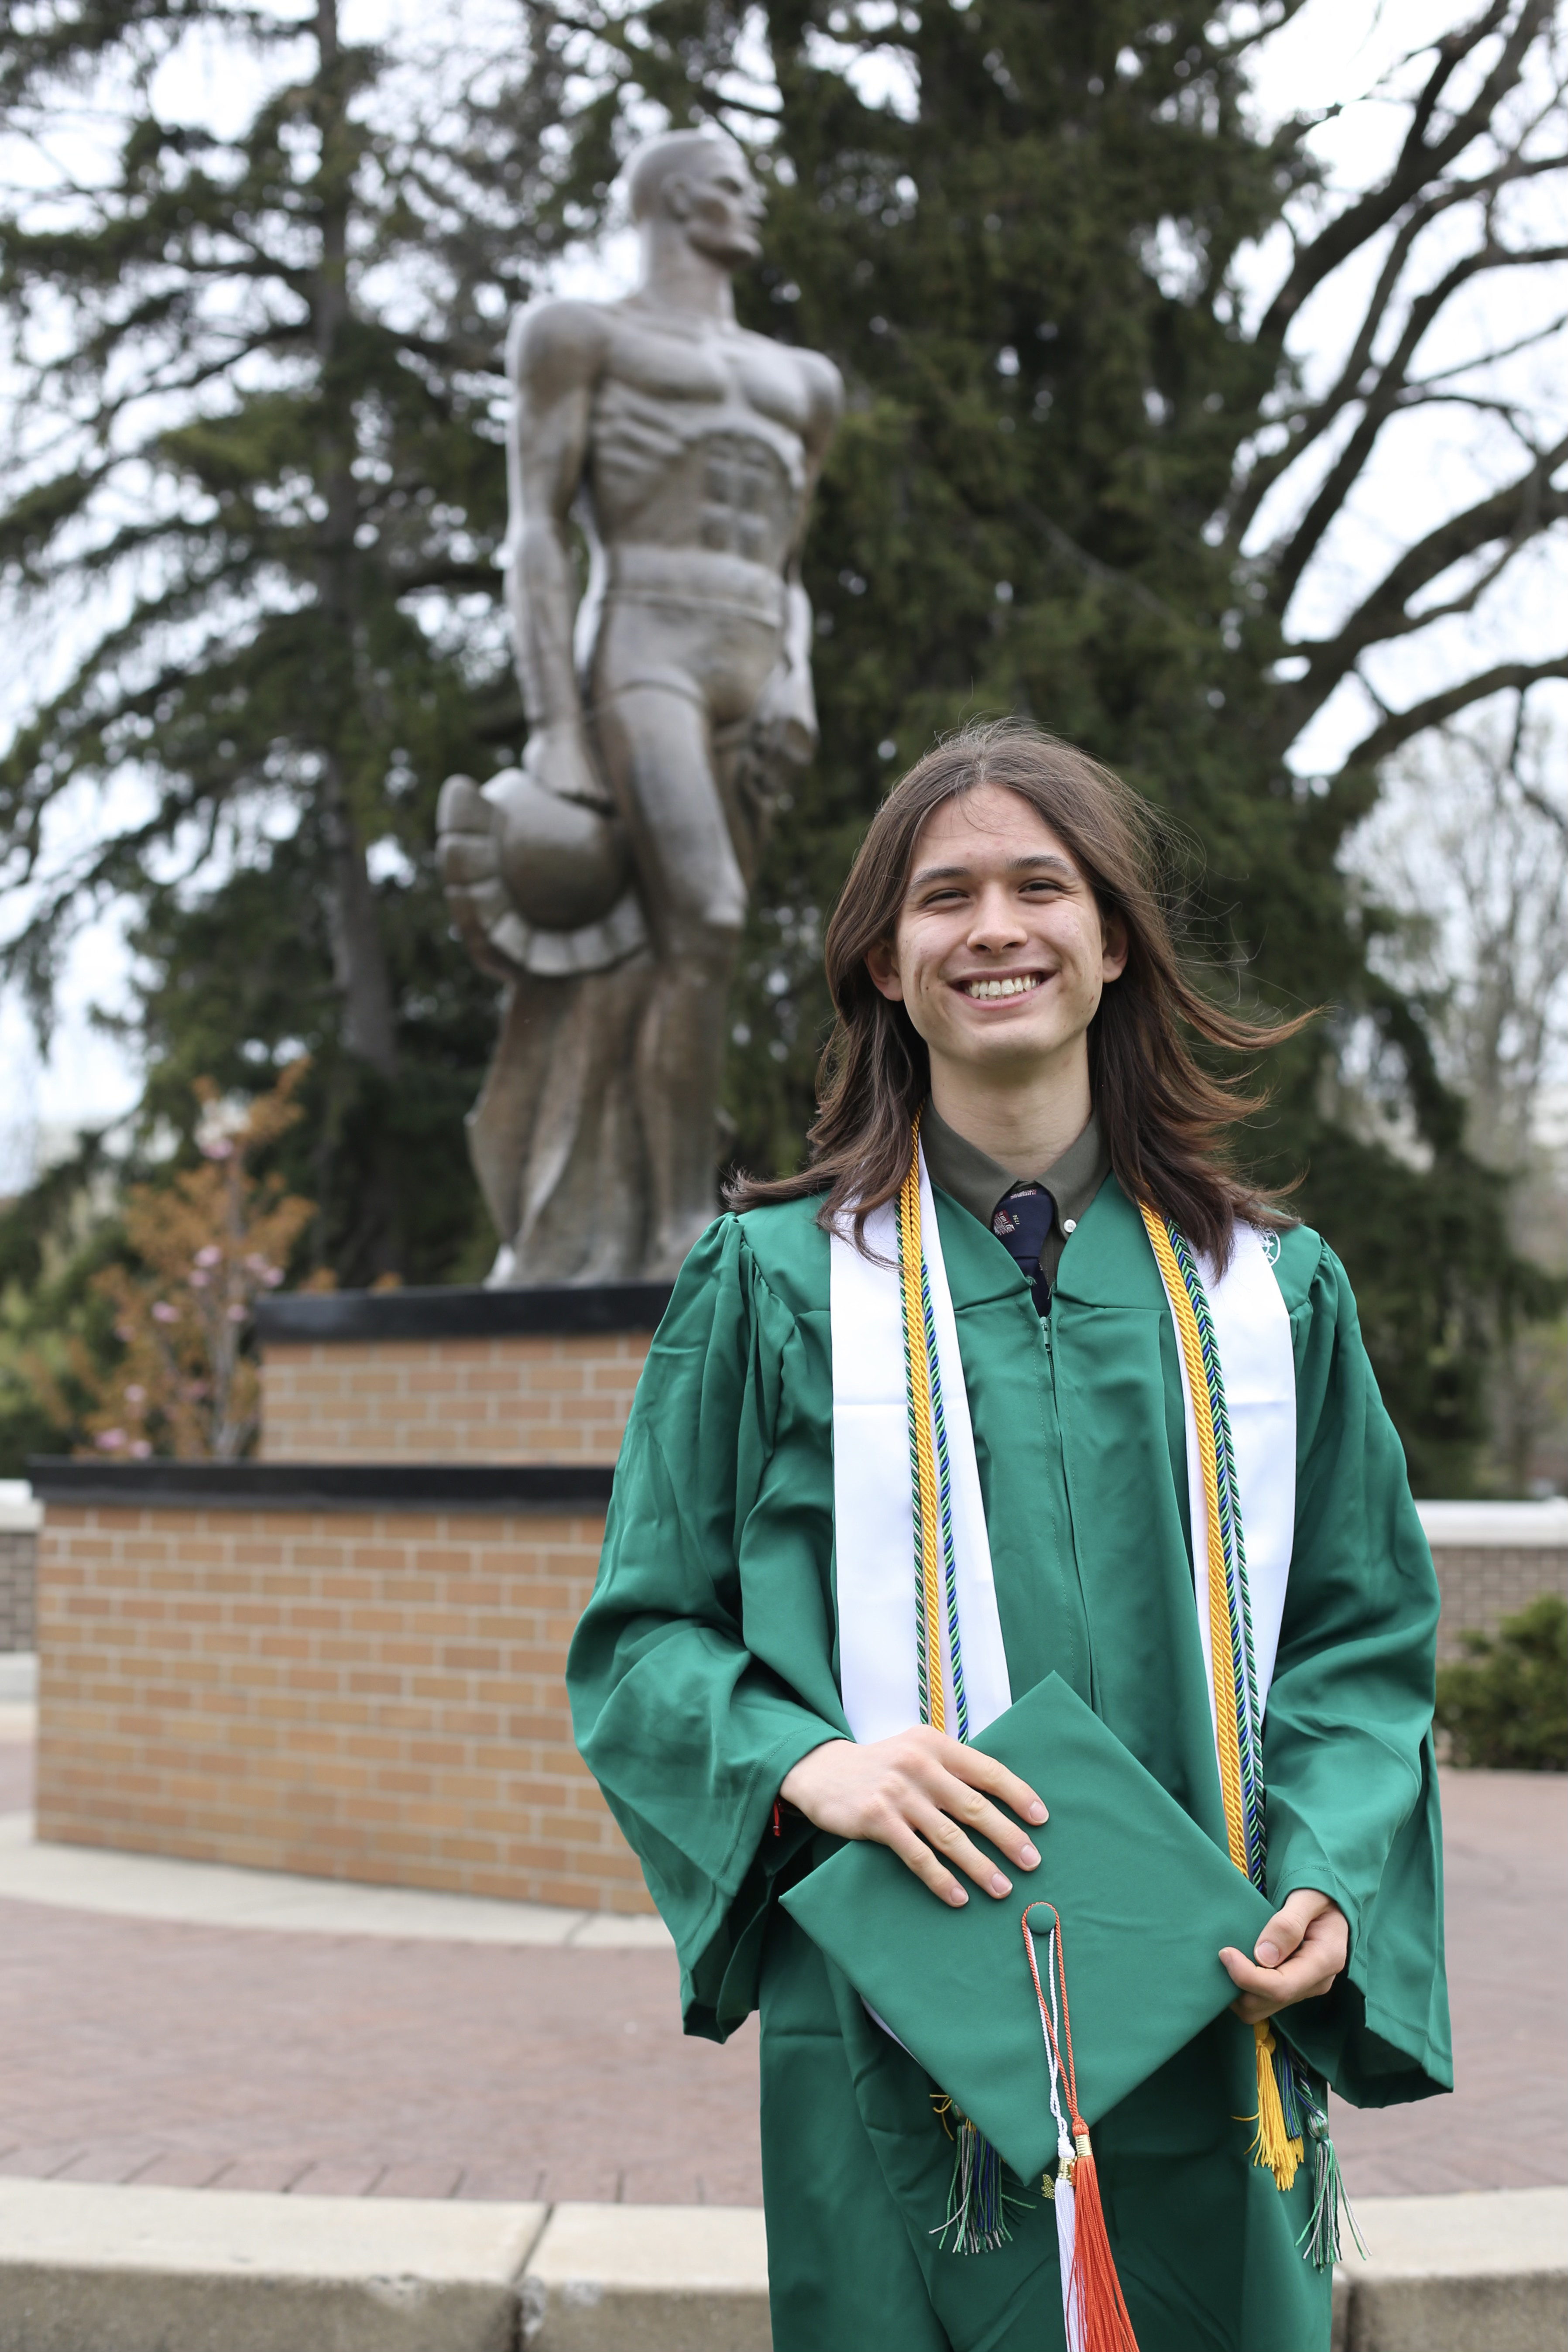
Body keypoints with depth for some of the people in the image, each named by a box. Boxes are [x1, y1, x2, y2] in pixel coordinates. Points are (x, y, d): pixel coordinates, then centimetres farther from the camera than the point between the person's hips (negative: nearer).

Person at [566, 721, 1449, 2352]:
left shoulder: (1271, 1291, 8)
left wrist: (1331, 1883, -9)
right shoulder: (772, 1281, 3)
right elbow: (643, 1633, 3)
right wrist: (805, 1762, -17)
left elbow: (1365, 1640, 9)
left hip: (1203, 2040, 2)